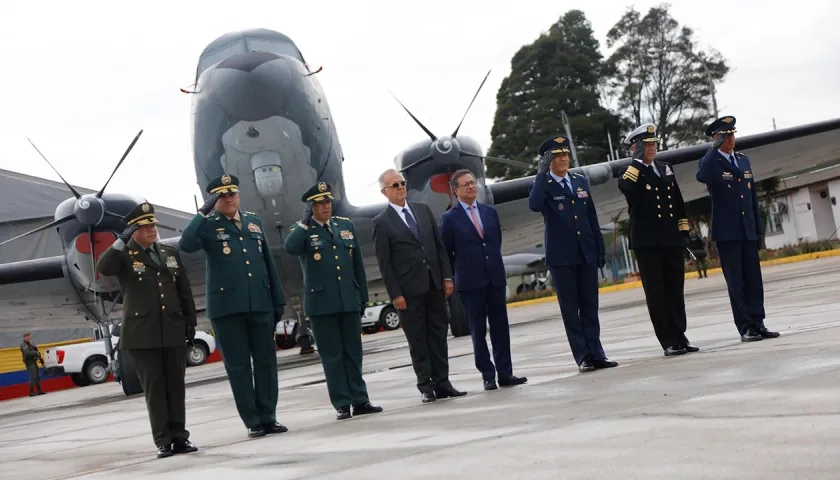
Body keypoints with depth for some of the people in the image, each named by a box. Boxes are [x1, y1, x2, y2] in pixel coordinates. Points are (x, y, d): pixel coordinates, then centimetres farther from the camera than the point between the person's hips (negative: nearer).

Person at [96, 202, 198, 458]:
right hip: (143, 334, -4)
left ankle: (179, 436, 12)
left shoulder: (170, 253, 14)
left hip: (173, 331, 4)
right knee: (154, 387, -1)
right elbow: (102, 268, -21)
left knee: (176, 385, 5)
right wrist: (122, 240, -23)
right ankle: (163, 440, 4)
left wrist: (190, 322, 11)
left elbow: (184, 291, 16)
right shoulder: (124, 256, 1)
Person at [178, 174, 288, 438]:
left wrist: (278, 299, 12)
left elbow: (269, 263, 15)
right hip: (227, 307, -4)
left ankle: (268, 417, 15)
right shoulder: (208, 226, 1)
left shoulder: (254, 221, 14)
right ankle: (253, 421, 8)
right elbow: (185, 245, -20)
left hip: (261, 304, 4)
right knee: (238, 366, 1)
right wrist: (203, 212, -19)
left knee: (266, 361, 6)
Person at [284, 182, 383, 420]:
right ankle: (342, 404, 5)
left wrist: (363, 296, 12)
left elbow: (358, 264, 14)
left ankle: (360, 400, 14)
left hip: (349, 301, 4)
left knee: (353, 353, 8)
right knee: (332, 355, 1)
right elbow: (290, 248, -24)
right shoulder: (301, 231, 0)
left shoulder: (346, 225, 11)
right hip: (322, 303, -3)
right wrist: (305, 221, -18)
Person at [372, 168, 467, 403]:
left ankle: (442, 383, 13)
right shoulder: (381, 222, -3)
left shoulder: (423, 209, 10)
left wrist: (447, 276, 4)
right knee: (417, 340, 2)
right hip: (409, 289, -4)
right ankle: (426, 387, 8)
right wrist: (395, 294, -10)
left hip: (434, 284, 4)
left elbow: (439, 245, 11)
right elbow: (384, 263, -5)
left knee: (439, 335, 7)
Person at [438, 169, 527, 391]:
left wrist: (495, 265, 13)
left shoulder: (490, 212, 10)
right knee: (478, 330, 2)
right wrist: (456, 275, 2)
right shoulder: (449, 218, -2)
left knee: (500, 327, 4)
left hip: (495, 277, 4)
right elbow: (446, 252, 2)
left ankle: (505, 373, 9)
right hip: (470, 282, -4)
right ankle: (488, 376, 7)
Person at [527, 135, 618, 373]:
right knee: (570, 308, 0)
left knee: (590, 306, 6)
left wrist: (600, 249, 10)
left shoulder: (581, 181, 12)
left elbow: (592, 218, 14)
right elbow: (534, 205, -26)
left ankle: (596, 352, 11)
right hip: (561, 257, -4)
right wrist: (542, 173, -20)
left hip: (587, 253, 4)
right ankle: (582, 356, 4)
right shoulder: (542, 185, -2)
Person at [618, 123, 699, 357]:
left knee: (676, 291, 8)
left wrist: (684, 231, 11)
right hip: (647, 242, -5)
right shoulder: (629, 173, -2)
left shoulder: (666, 168, 15)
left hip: (672, 240, 5)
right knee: (656, 293, -1)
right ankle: (669, 341, 3)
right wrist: (637, 161, -19)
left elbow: (678, 203, 17)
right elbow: (625, 187, -28)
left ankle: (680, 337, 15)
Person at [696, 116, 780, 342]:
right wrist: (714, 149, -21)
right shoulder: (711, 162, -4)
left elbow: (753, 195, 17)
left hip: (748, 230, 6)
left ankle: (758, 324, 12)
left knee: (754, 280, 6)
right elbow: (701, 177, -30)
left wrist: (758, 226, 13)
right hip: (727, 232, -5)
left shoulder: (743, 160, 14)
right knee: (736, 282, -2)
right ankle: (745, 328, 1)